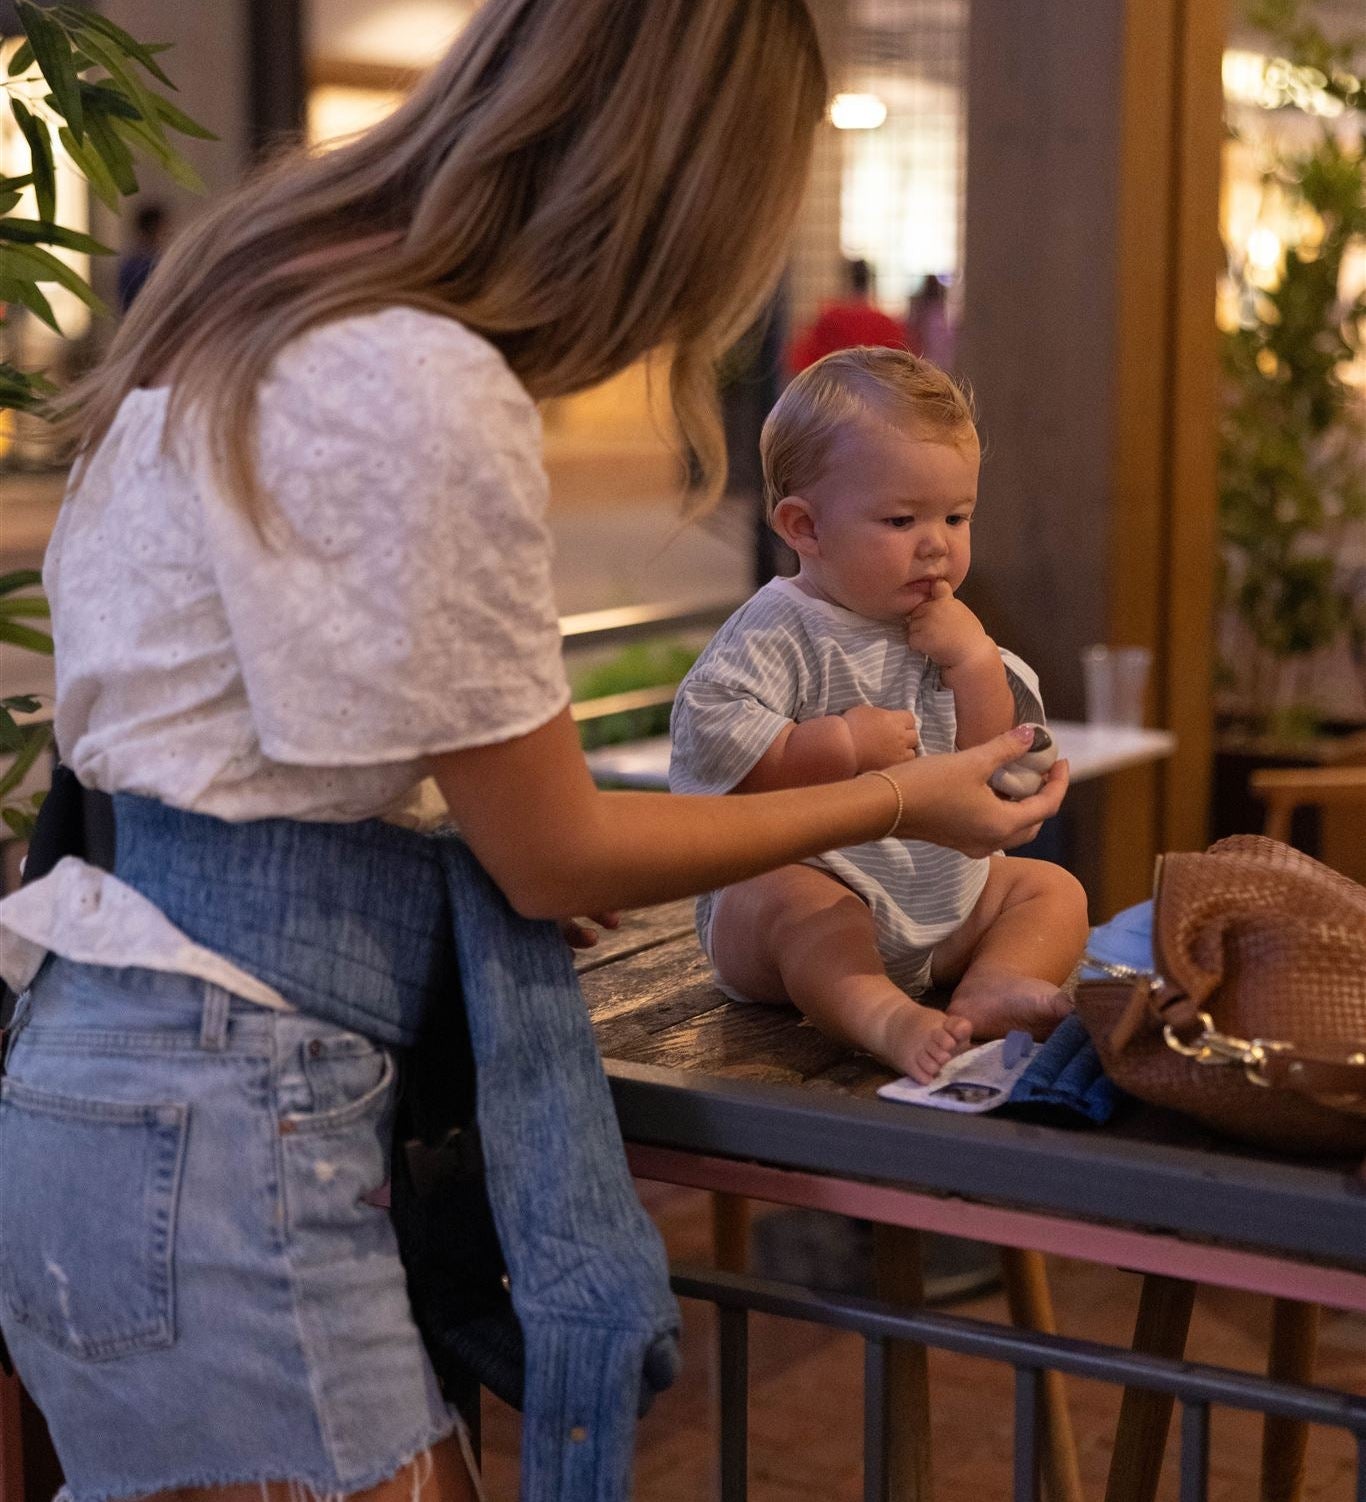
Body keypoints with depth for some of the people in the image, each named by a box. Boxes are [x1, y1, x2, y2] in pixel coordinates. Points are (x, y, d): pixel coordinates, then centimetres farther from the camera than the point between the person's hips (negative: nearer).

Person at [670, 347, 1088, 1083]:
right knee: (801, 906, -37)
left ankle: (990, 986, -27)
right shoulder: (778, 632, -13)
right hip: (790, 876, -7)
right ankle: (882, 1015, -54)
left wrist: (975, 662, -10)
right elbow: (710, 737, -25)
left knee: (1051, 889, -1)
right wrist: (843, 744, -24)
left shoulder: (949, 633, 8)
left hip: (940, 896, 7)